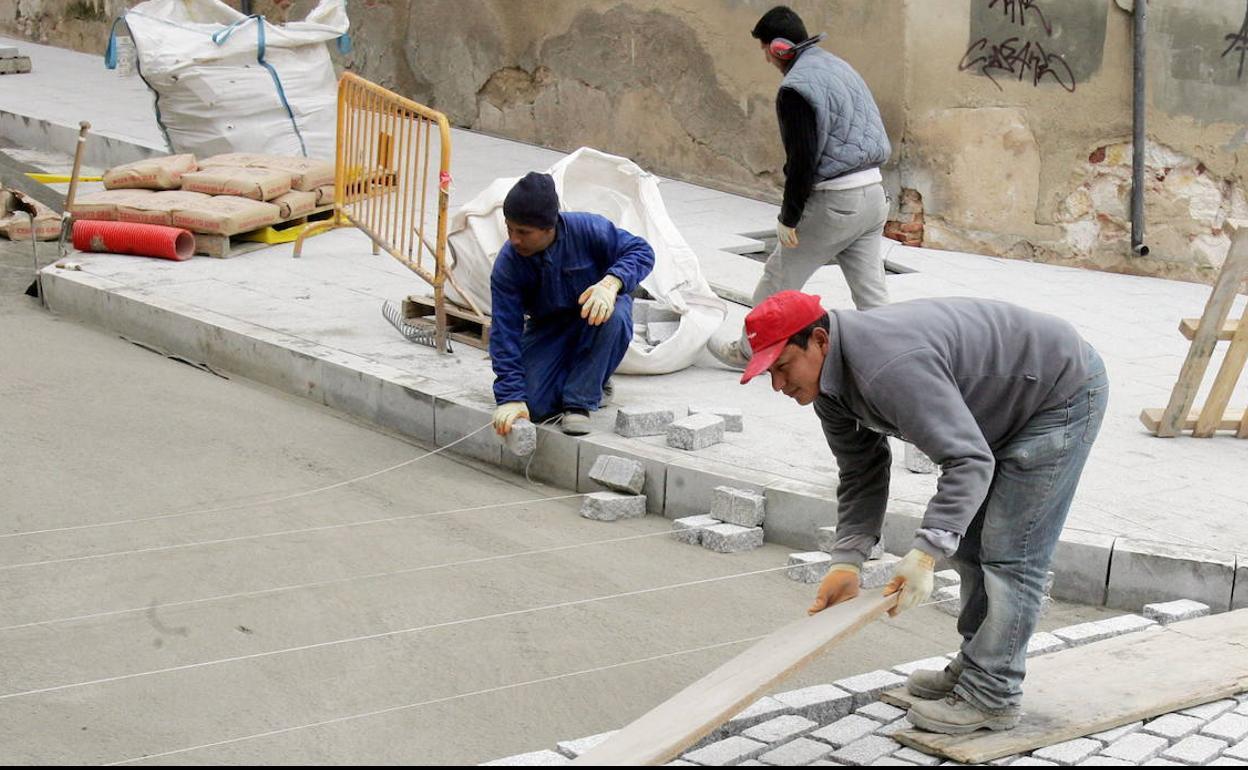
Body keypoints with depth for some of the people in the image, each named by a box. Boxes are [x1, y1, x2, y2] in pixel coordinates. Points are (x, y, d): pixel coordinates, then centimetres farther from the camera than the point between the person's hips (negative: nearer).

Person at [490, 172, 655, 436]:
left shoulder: (586, 228, -26)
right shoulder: (507, 264, -21)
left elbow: (641, 251, -19)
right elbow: (505, 332, -20)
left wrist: (612, 282, -41)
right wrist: (511, 397, -27)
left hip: (594, 316, -1)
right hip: (548, 330, 1)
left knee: (614, 315, -39)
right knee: (535, 406, -20)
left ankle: (579, 401, -23)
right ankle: (592, 384, 13)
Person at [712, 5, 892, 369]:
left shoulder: (797, 87, -16)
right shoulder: (839, 67, 14)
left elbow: (803, 159, -20)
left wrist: (789, 217, -12)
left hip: (832, 202, -8)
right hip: (873, 191, 8)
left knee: (778, 280, 9)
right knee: (870, 289, 10)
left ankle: (749, 351, 23)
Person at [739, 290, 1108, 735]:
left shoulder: (891, 368, -38)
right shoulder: (830, 381, -5)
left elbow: (969, 461, -39)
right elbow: (861, 476, 2)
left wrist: (926, 553, -45)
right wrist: (846, 563, -8)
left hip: (1063, 394, -10)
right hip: (1005, 410, 10)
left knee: (1010, 552, -10)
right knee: (970, 540, 17)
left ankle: (991, 697, -2)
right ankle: (974, 667, 30)